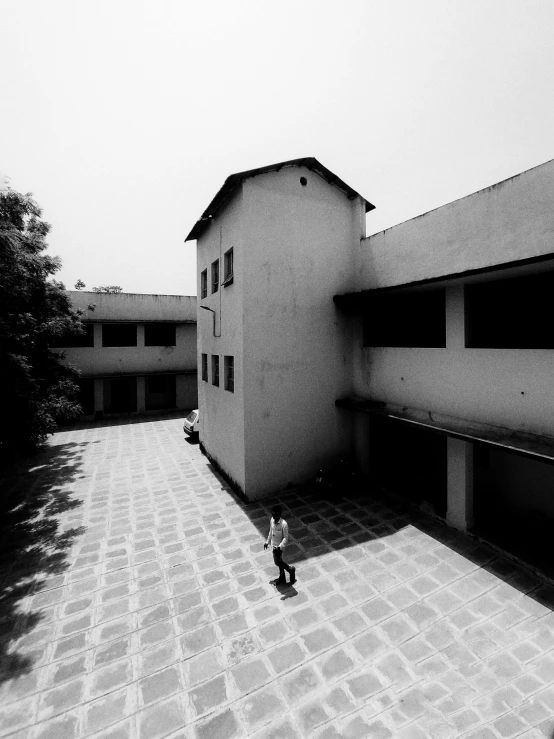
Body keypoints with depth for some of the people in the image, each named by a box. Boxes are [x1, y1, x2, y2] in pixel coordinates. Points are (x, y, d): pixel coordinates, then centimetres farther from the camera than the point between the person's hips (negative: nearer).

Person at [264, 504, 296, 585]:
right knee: (279, 561, 21)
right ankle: (282, 578, 40)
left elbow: (286, 537, -21)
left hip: (279, 546, -6)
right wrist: (268, 541, 12)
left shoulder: (284, 524, -30)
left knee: (277, 562, 6)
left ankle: (291, 569, 30)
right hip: (274, 544, 6)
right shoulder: (272, 520, -10)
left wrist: (280, 547, -29)